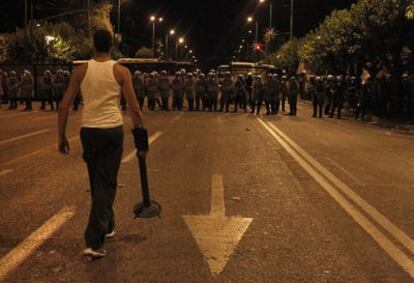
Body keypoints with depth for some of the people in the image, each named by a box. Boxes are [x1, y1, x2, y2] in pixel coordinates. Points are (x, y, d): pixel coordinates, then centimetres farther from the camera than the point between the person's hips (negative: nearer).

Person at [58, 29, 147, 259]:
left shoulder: (81, 70, 2)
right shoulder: (120, 71, -3)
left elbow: (64, 106, 0)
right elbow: (134, 109, -7)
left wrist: (62, 137, 8)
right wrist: (141, 139, 0)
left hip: (89, 130, 2)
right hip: (112, 130, -2)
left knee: (97, 183, 20)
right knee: (106, 184, 0)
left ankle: (107, 226, 37)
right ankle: (94, 242, -7)